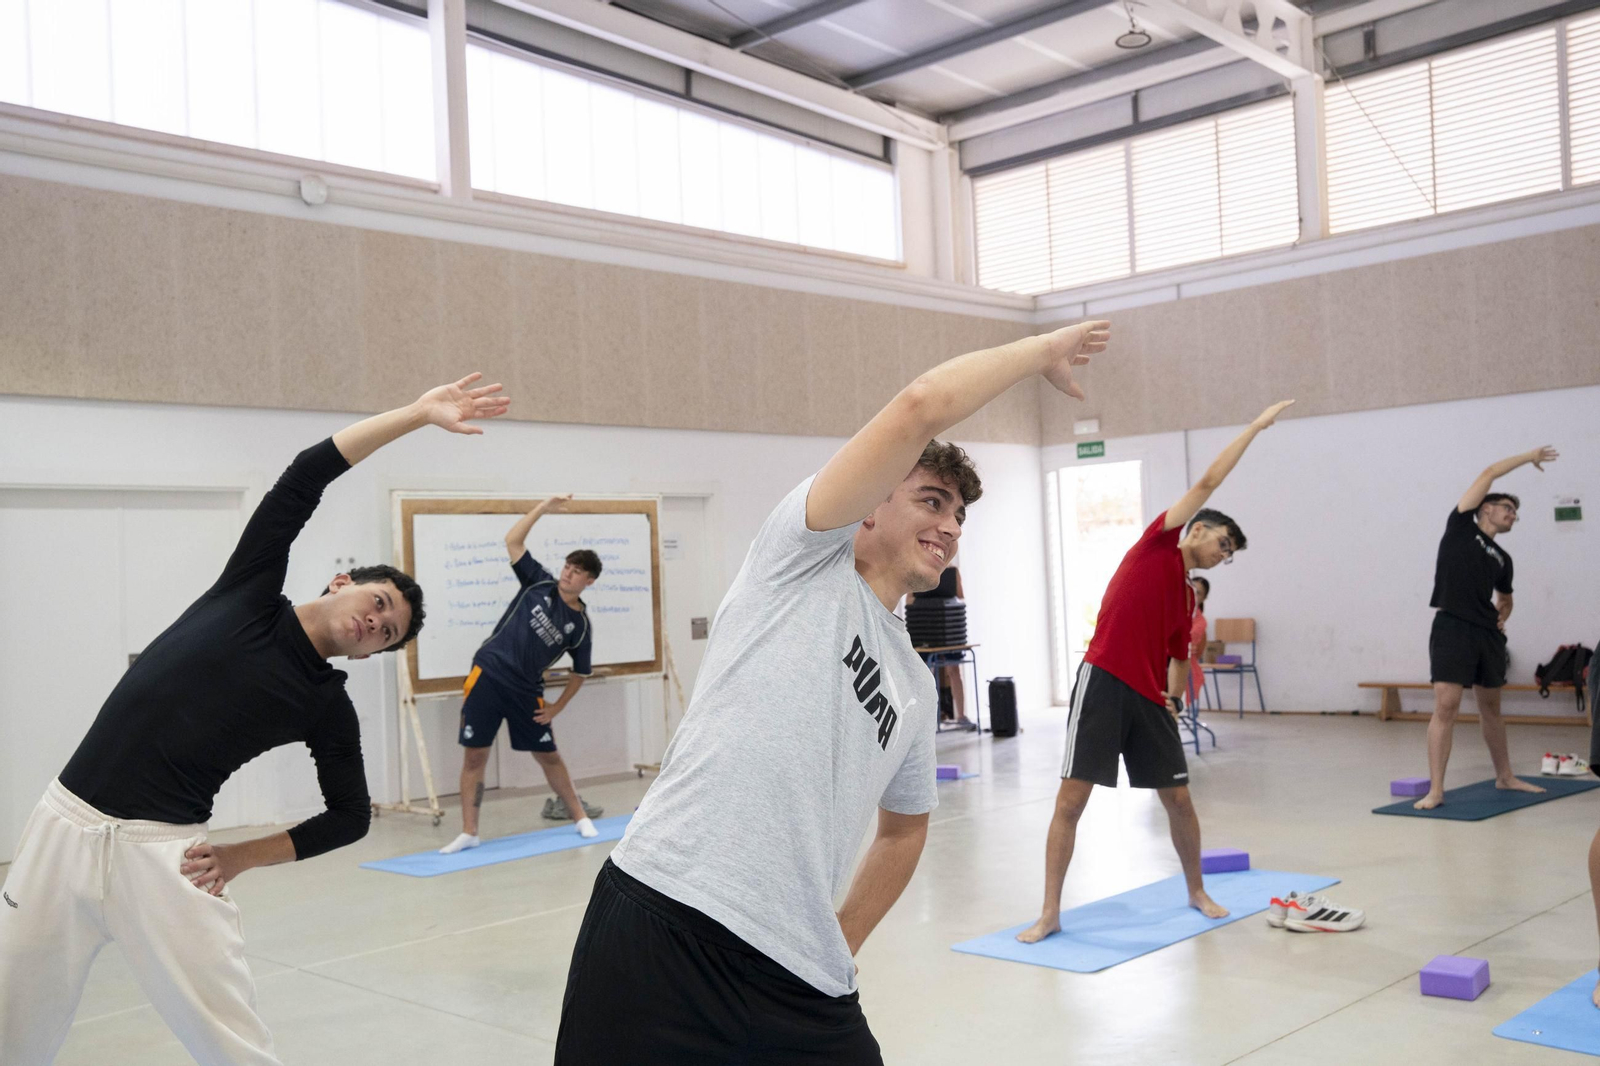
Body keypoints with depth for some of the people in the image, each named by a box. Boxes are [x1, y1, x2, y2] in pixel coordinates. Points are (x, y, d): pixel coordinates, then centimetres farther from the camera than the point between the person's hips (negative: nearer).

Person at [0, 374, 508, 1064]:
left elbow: (351, 817, 10)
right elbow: (306, 477, -4)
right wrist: (418, 414, -9)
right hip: (64, 825, 1)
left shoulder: (327, 707, 4)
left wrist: (241, 858, -2)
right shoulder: (251, 592, 3)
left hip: (165, 852, -1)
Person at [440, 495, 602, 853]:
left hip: (526, 690, 0)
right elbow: (512, 541, -2)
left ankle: (582, 819, 23)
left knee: (549, 756, 7)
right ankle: (469, 833, 6)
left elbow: (580, 672, 11)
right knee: (474, 756, -1)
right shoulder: (539, 583, 1)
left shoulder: (581, 626, 1)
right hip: (488, 675, 0)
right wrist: (544, 507, -9)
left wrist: (557, 708, 2)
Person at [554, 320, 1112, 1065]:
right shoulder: (806, 559, 2)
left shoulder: (915, 686, 21)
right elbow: (921, 406, -8)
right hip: (662, 922, -6)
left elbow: (904, 829, 34)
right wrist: (1044, 349, 6)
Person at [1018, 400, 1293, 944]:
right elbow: (1209, 482, 0)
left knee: (1178, 798, 11)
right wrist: (1255, 427, 4)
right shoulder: (1157, 543, 2)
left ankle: (1197, 892, 33)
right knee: (1071, 798, -6)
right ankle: (1050, 913, 2)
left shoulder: (1188, 600, 18)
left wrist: (1173, 697, 10)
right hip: (1103, 684, -7)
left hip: (1150, 699, 7)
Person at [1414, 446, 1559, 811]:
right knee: (1446, 706, -13)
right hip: (1452, 628, -6)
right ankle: (1435, 790, -12)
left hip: (1489, 633, 7)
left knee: (1491, 708, 17)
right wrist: (1529, 456, 15)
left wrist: (1503, 616, 13)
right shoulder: (1460, 525, 5)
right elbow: (1488, 474, 5)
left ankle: (1505, 776, 31)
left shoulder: (1502, 558, 20)